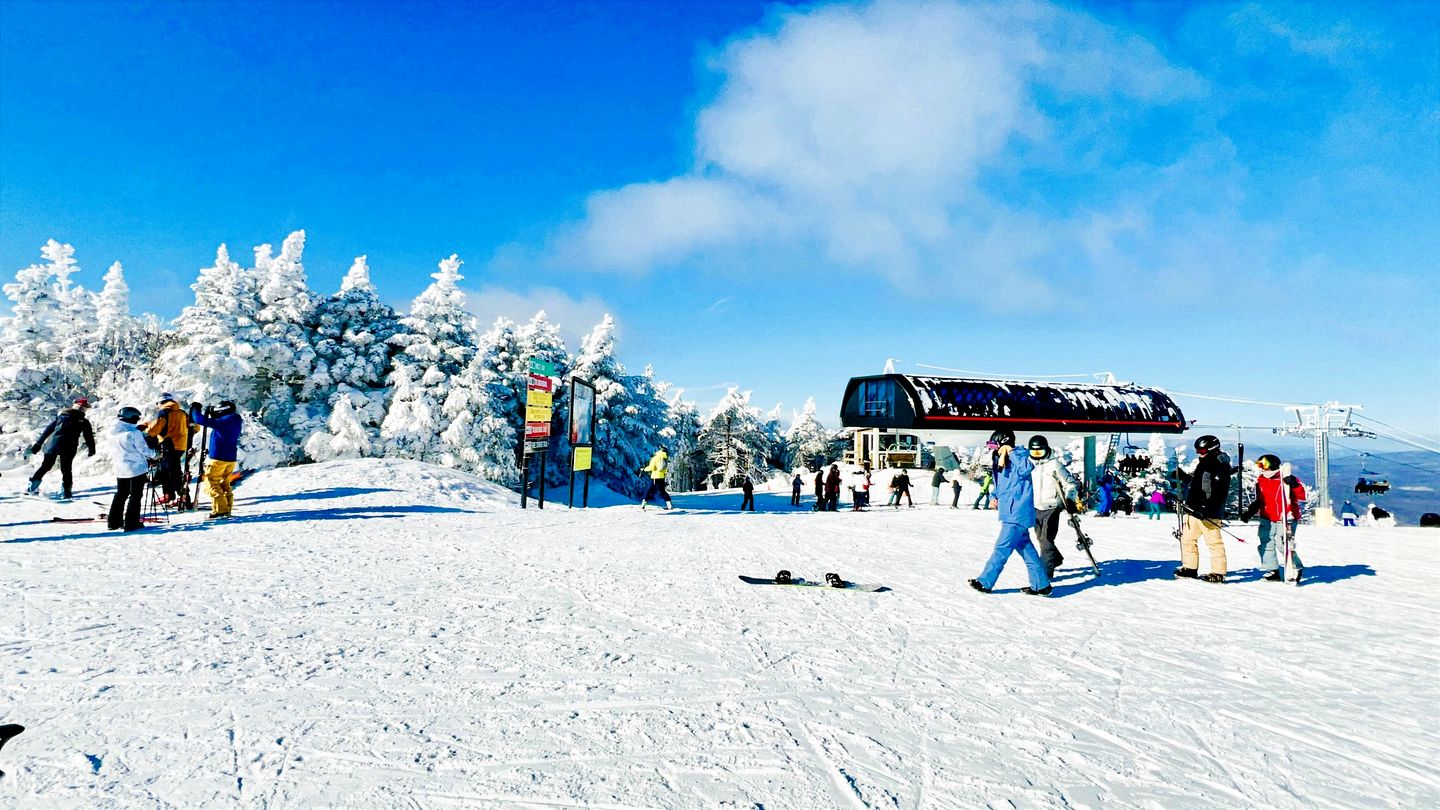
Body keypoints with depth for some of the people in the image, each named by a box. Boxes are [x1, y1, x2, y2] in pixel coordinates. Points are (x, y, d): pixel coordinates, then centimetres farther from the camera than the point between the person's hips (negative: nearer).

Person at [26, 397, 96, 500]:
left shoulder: (61, 416, 11)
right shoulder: (84, 422, 1)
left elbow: (47, 430, 13)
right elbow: (89, 437, 5)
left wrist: (38, 444, 17)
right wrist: (91, 450, 20)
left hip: (52, 444, 3)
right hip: (68, 449, -3)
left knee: (45, 466, 17)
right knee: (66, 470, 6)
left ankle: (31, 488, 19)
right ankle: (65, 494, 4)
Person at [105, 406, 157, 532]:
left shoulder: (110, 433, 3)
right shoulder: (134, 433, -18)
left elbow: (108, 450, 14)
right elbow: (144, 450, -13)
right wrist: (154, 455, 6)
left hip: (120, 469, 7)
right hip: (137, 468, -7)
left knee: (121, 494, 20)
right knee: (135, 495, 1)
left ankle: (114, 521, 23)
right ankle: (131, 523, 0)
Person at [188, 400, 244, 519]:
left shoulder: (224, 421, -18)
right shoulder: (236, 421, 9)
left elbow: (201, 420, -19)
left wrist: (195, 409, -3)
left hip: (218, 458, -8)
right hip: (231, 458, 8)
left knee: (211, 483, 0)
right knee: (224, 484, 17)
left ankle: (220, 510, -6)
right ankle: (227, 509, 18)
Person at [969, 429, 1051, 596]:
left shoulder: (1017, 460, -15)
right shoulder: (1000, 463, 13)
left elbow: (1027, 467, -39)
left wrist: (1011, 452, -30)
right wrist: (995, 497, 12)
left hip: (1016, 514, -10)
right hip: (1011, 513, 10)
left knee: (1002, 548, -4)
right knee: (1025, 547, 14)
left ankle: (985, 582, 3)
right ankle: (1041, 584, 21)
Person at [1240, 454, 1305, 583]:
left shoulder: (1287, 480, -9)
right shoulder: (1260, 481, 9)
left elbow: (1302, 497, -14)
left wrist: (1294, 485, -29)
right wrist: (1250, 512, 10)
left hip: (1286, 519, -6)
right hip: (1267, 519, 6)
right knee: (1266, 545, 4)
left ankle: (1297, 568, 9)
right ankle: (1273, 571, 13)